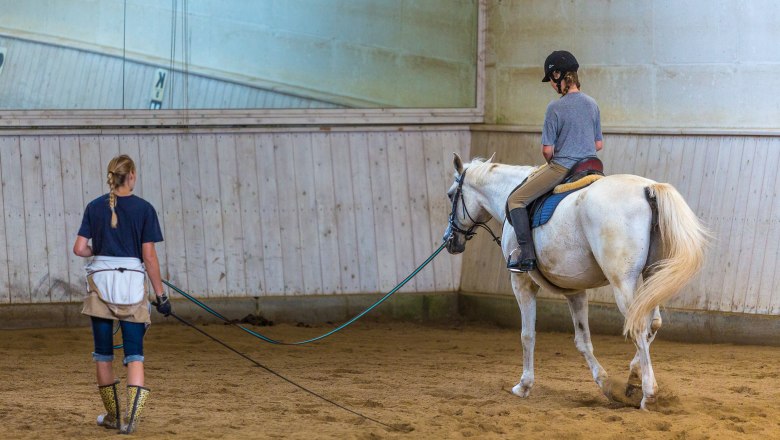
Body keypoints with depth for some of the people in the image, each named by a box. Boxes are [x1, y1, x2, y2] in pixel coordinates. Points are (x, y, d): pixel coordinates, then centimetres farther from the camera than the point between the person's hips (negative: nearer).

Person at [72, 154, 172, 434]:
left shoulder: (95, 207, 2)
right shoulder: (144, 209, -3)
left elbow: (80, 249, -2)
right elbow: (149, 256, -5)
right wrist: (160, 294, 0)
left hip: (100, 280, 2)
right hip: (132, 280, -2)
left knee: (103, 352, 13)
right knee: (134, 354, 1)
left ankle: (113, 416, 21)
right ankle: (131, 416, -15)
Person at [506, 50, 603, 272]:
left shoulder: (555, 107, -13)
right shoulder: (592, 104, 6)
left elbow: (547, 149, -12)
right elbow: (599, 144, 12)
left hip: (561, 168, -7)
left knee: (516, 200, 2)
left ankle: (526, 254, -7)